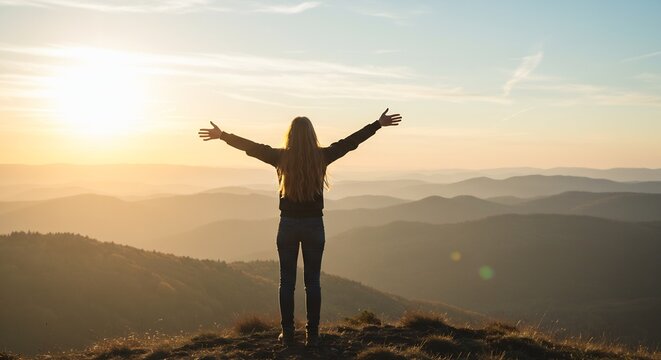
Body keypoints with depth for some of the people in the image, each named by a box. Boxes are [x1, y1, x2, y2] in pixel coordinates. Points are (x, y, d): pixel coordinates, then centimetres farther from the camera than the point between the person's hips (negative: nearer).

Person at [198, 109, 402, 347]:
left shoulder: (281, 157, -6)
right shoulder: (321, 157, -5)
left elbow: (251, 147, 2)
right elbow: (351, 141, 0)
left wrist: (222, 136, 14)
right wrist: (379, 124, 9)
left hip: (288, 224, 0)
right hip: (314, 225, 0)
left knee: (287, 281, 8)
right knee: (312, 281, 7)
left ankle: (287, 334, 9)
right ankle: (312, 335, 8)